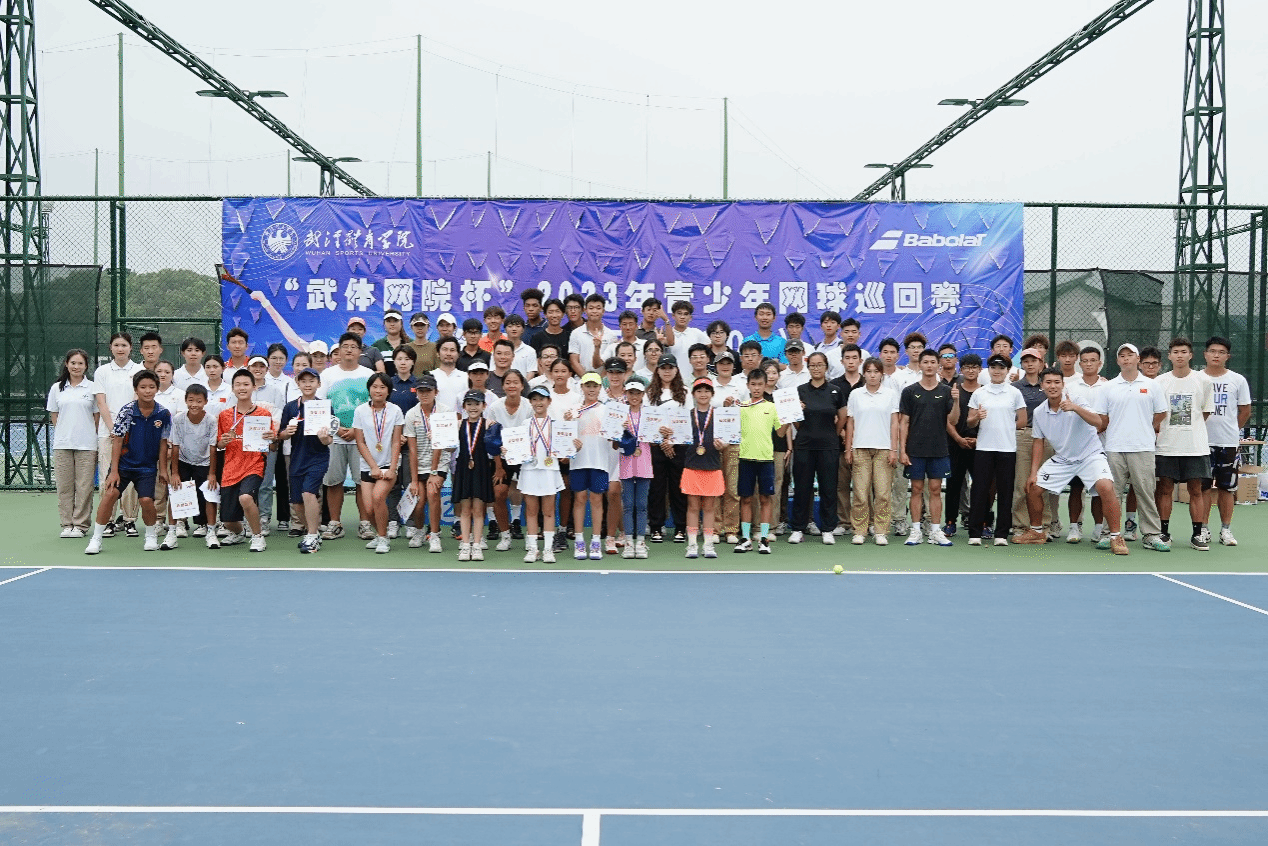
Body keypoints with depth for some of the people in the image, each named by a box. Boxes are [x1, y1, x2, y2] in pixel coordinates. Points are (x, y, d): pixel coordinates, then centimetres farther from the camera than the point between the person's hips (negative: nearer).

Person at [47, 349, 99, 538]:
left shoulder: (92, 388, 4)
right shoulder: (57, 388, 10)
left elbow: (97, 416, 7)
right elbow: (54, 416, 14)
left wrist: (95, 438, 2)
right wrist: (63, 434, 6)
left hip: (86, 444, -2)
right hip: (62, 444, 2)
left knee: (84, 486, -3)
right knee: (64, 486, 2)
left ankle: (80, 524, 6)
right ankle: (66, 524, 10)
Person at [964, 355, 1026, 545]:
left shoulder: (1014, 393, 7)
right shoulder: (978, 393, 9)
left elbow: (1022, 422, 7)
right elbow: (970, 422, 7)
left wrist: (1006, 427, 5)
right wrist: (977, 418, -13)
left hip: (1007, 449, 0)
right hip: (983, 448, 0)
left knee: (1005, 491, 2)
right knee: (980, 490, -2)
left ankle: (1001, 534, 9)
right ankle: (975, 533, 3)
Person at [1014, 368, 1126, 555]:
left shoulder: (1076, 400, -16)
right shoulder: (1038, 413, -3)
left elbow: (1098, 422, -30)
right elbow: (1038, 442, 8)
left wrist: (1076, 408, -45)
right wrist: (1033, 472, 3)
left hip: (1090, 454, -5)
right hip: (1061, 458, 5)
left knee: (1105, 487, -28)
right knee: (1032, 488, 0)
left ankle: (1115, 537, -16)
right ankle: (1036, 532, 23)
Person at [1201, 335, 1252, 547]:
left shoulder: (1238, 380, 4)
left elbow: (1245, 412, 12)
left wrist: (1231, 430, 10)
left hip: (1229, 442, 1)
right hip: (1202, 441, -1)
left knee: (1227, 488, 6)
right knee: (1203, 487, 1)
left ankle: (1226, 530, 13)